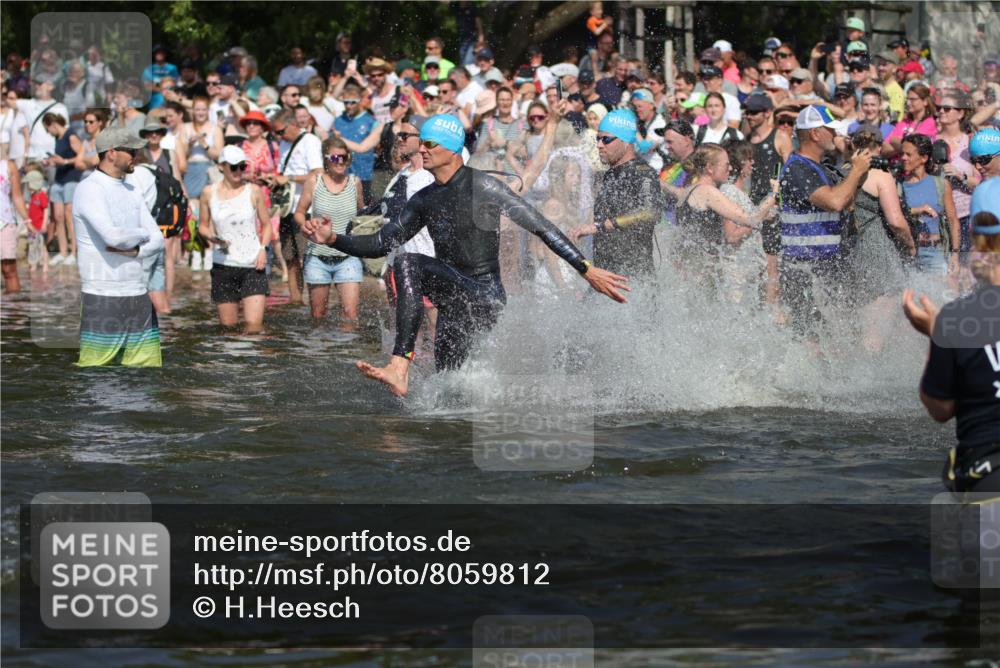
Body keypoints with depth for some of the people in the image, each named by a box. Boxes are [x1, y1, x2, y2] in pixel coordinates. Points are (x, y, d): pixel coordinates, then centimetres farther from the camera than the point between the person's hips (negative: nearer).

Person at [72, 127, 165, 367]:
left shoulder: (131, 192, 16)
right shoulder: (89, 189, -9)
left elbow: (157, 240, 10)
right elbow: (113, 236, -23)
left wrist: (134, 250, -12)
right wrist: (142, 234, -2)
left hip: (137, 293, 7)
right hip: (102, 296, -7)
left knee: (149, 363, 5)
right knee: (93, 370, -8)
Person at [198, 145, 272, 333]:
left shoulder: (253, 191, 2)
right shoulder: (209, 193, 4)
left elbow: (266, 224, 10)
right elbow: (203, 225, 14)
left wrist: (263, 249, -7)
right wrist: (211, 236, -8)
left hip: (253, 265, -1)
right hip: (223, 266, 1)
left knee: (254, 324, -16)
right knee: (228, 325, 3)